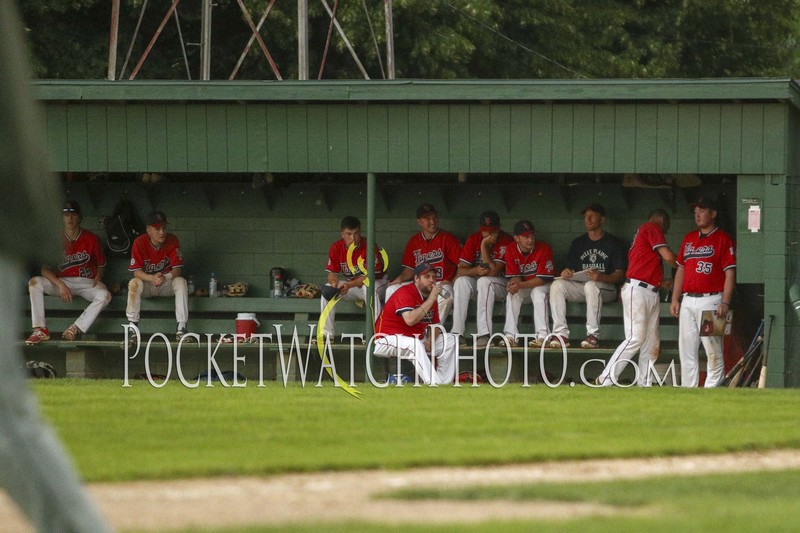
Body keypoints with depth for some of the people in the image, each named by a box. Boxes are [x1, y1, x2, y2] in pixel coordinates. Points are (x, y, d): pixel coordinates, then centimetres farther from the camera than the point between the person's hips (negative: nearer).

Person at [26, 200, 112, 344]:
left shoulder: (91, 239, -2)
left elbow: (101, 264, 11)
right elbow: (45, 269, -5)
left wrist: (98, 277, -10)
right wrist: (60, 284, -20)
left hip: (87, 282, -1)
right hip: (62, 281, 1)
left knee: (105, 295, -34)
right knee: (34, 282, -25)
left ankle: (75, 329, -37)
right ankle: (40, 330, -32)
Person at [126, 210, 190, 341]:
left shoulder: (172, 241, -12)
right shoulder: (139, 242, -14)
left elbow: (177, 270, -15)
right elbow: (136, 271, -18)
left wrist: (165, 277, -38)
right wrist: (152, 278, -39)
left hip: (167, 283, 1)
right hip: (147, 284, -1)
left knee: (181, 282, -29)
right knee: (134, 283, -31)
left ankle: (181, 327, -32)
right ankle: (132, 326, -29)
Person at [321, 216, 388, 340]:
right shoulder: (336, 248, -7)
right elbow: (332, 272, -5)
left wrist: (349, 285, -39)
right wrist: (334, 283, -31)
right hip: (350, 285, 5)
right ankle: (327, 333, -14)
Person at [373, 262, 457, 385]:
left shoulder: (431, 296, 8)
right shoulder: (405, 293, -18)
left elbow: (434, 324, 16)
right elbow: (410, 320, -34)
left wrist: (431, 340, -7)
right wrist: (431, 300, -29)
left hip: (416, 340, 9)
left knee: (450, 340, 2)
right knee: (415, 344, -39)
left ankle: (445, 383, -3)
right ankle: (432, 383, -44)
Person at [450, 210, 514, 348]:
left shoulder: (506, 241, -15)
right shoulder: (473, 239, -3)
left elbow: (493, 271, -24)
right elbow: (461, 271, -9)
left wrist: (484, 246, -26)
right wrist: (476, 271, -30)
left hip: (499, 285, -4)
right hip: (476, 283, 4)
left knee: (484, 281, -36)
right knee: (461, 281, -28)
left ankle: (485, 335, -41)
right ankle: (457, 334, -32)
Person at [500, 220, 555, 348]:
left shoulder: (544, 248, -21)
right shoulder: (511, 250, -10)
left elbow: (542, 279, -24)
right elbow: (513, 276, -9)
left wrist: (520, 285, -37)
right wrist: (514, 282, -36)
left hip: (540, 285, -3)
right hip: (521, 286, 3)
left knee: (538, 292, -34)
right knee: (512, 294, -26)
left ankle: (542, 336, -39)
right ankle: (510, 336, -29)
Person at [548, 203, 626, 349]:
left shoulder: (612, 243, 3)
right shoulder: (578, 243, 17)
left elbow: (620, 274, -6)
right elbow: (570, 270, 14)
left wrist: (601, 277, -27)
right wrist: (566, 273, -13)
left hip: (606, 287, -4)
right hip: (580, 286, 4)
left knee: (591, 285, -39)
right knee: (556, 285, -24)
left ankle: (593, 335, -39)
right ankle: (561, 334, -32)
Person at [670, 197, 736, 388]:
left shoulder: (723, 239, -2)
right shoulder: (689, 238, 17)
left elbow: (730, 272, -8)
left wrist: (725, 302, -16)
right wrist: (675, 299, 13)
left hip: (710, 301, -7)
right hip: (687, 301, 7)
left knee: (713, 349, -7)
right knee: (686, 349, 7)